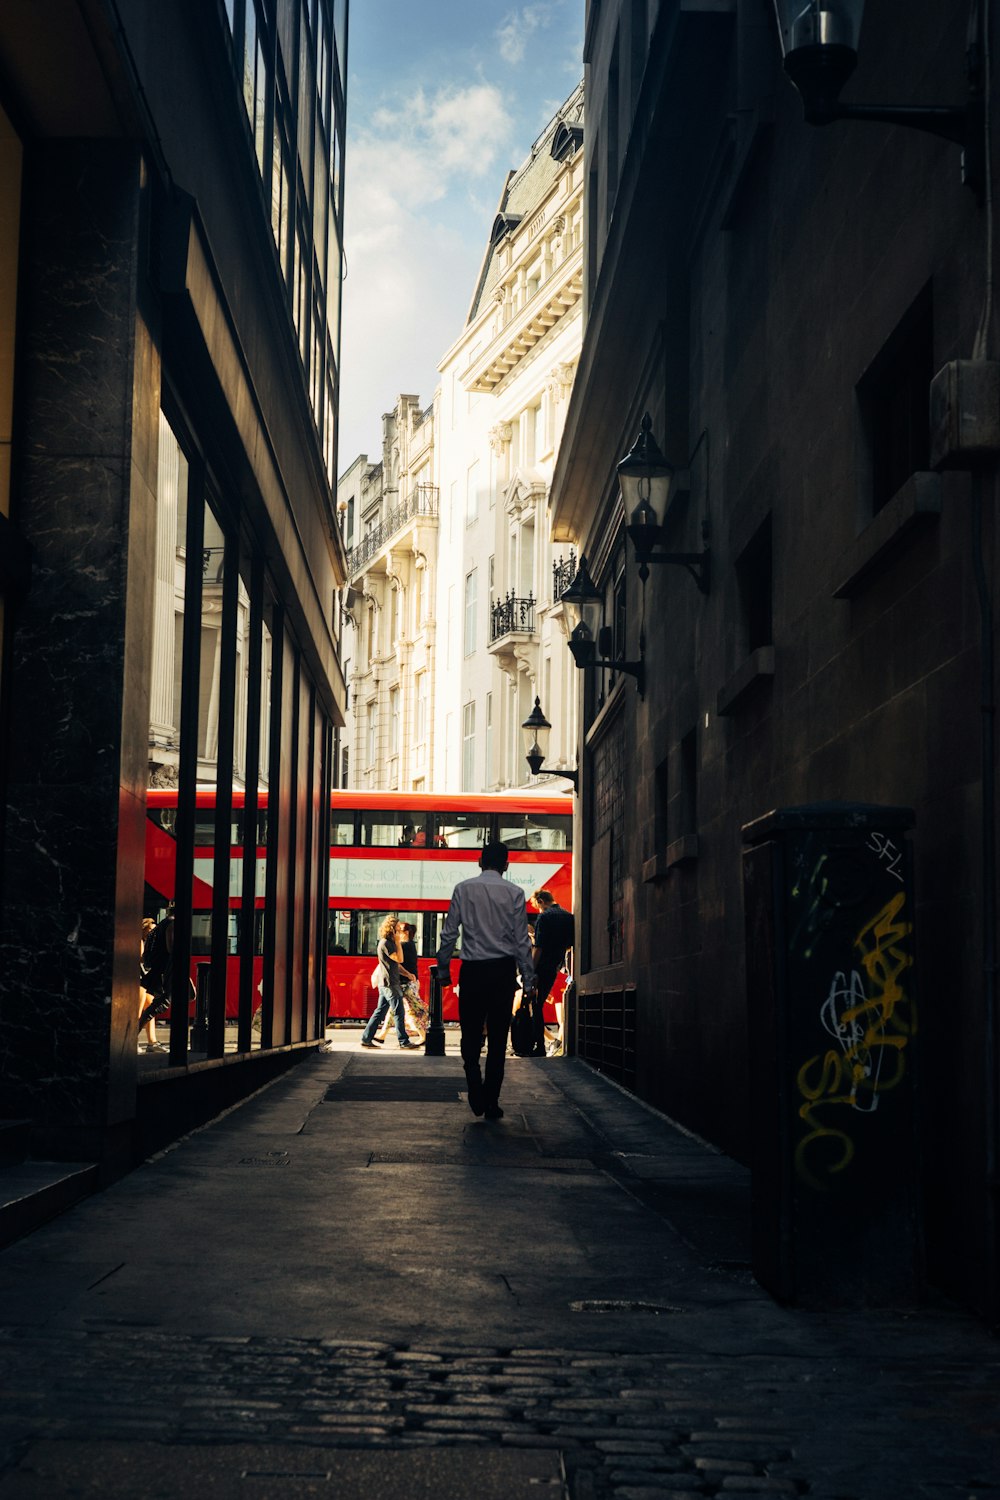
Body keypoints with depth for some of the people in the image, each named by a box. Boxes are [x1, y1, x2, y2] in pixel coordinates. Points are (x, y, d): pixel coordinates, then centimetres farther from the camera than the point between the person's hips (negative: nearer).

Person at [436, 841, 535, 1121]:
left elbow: (449, 933, 2)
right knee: (498, 1037, 7)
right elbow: (522, 940, -1)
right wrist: (528, 979, 4)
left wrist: (443, 969, 11)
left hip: (472, 970, 0)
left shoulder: (463, 889, 2)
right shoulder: (513, 893, 0)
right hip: (503, 970, 0)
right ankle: (492, 1103, 7)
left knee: (471, 1033, 9)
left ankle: (475, 1086, -14)